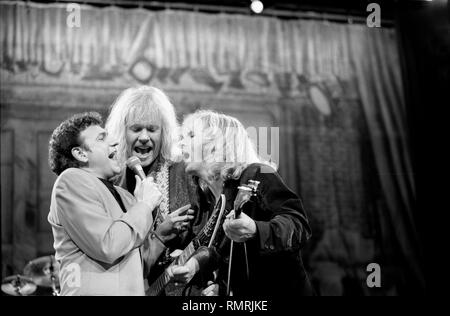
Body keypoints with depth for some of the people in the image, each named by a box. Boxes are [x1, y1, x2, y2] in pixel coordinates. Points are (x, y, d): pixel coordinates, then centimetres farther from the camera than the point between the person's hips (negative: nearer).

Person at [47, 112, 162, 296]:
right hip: (95, 291, -8)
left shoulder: (122, 195, 15)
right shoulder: (71, 181, -8)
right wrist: (144, 205, -10)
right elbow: (107, 246, -19)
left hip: (135, 290, 8)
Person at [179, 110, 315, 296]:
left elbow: (298, 224, -25)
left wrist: (255, 231, -41)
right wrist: (218, 285, 1)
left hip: (281, 289, -6)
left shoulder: (256, 175, -13)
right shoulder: (209, 197, 9)